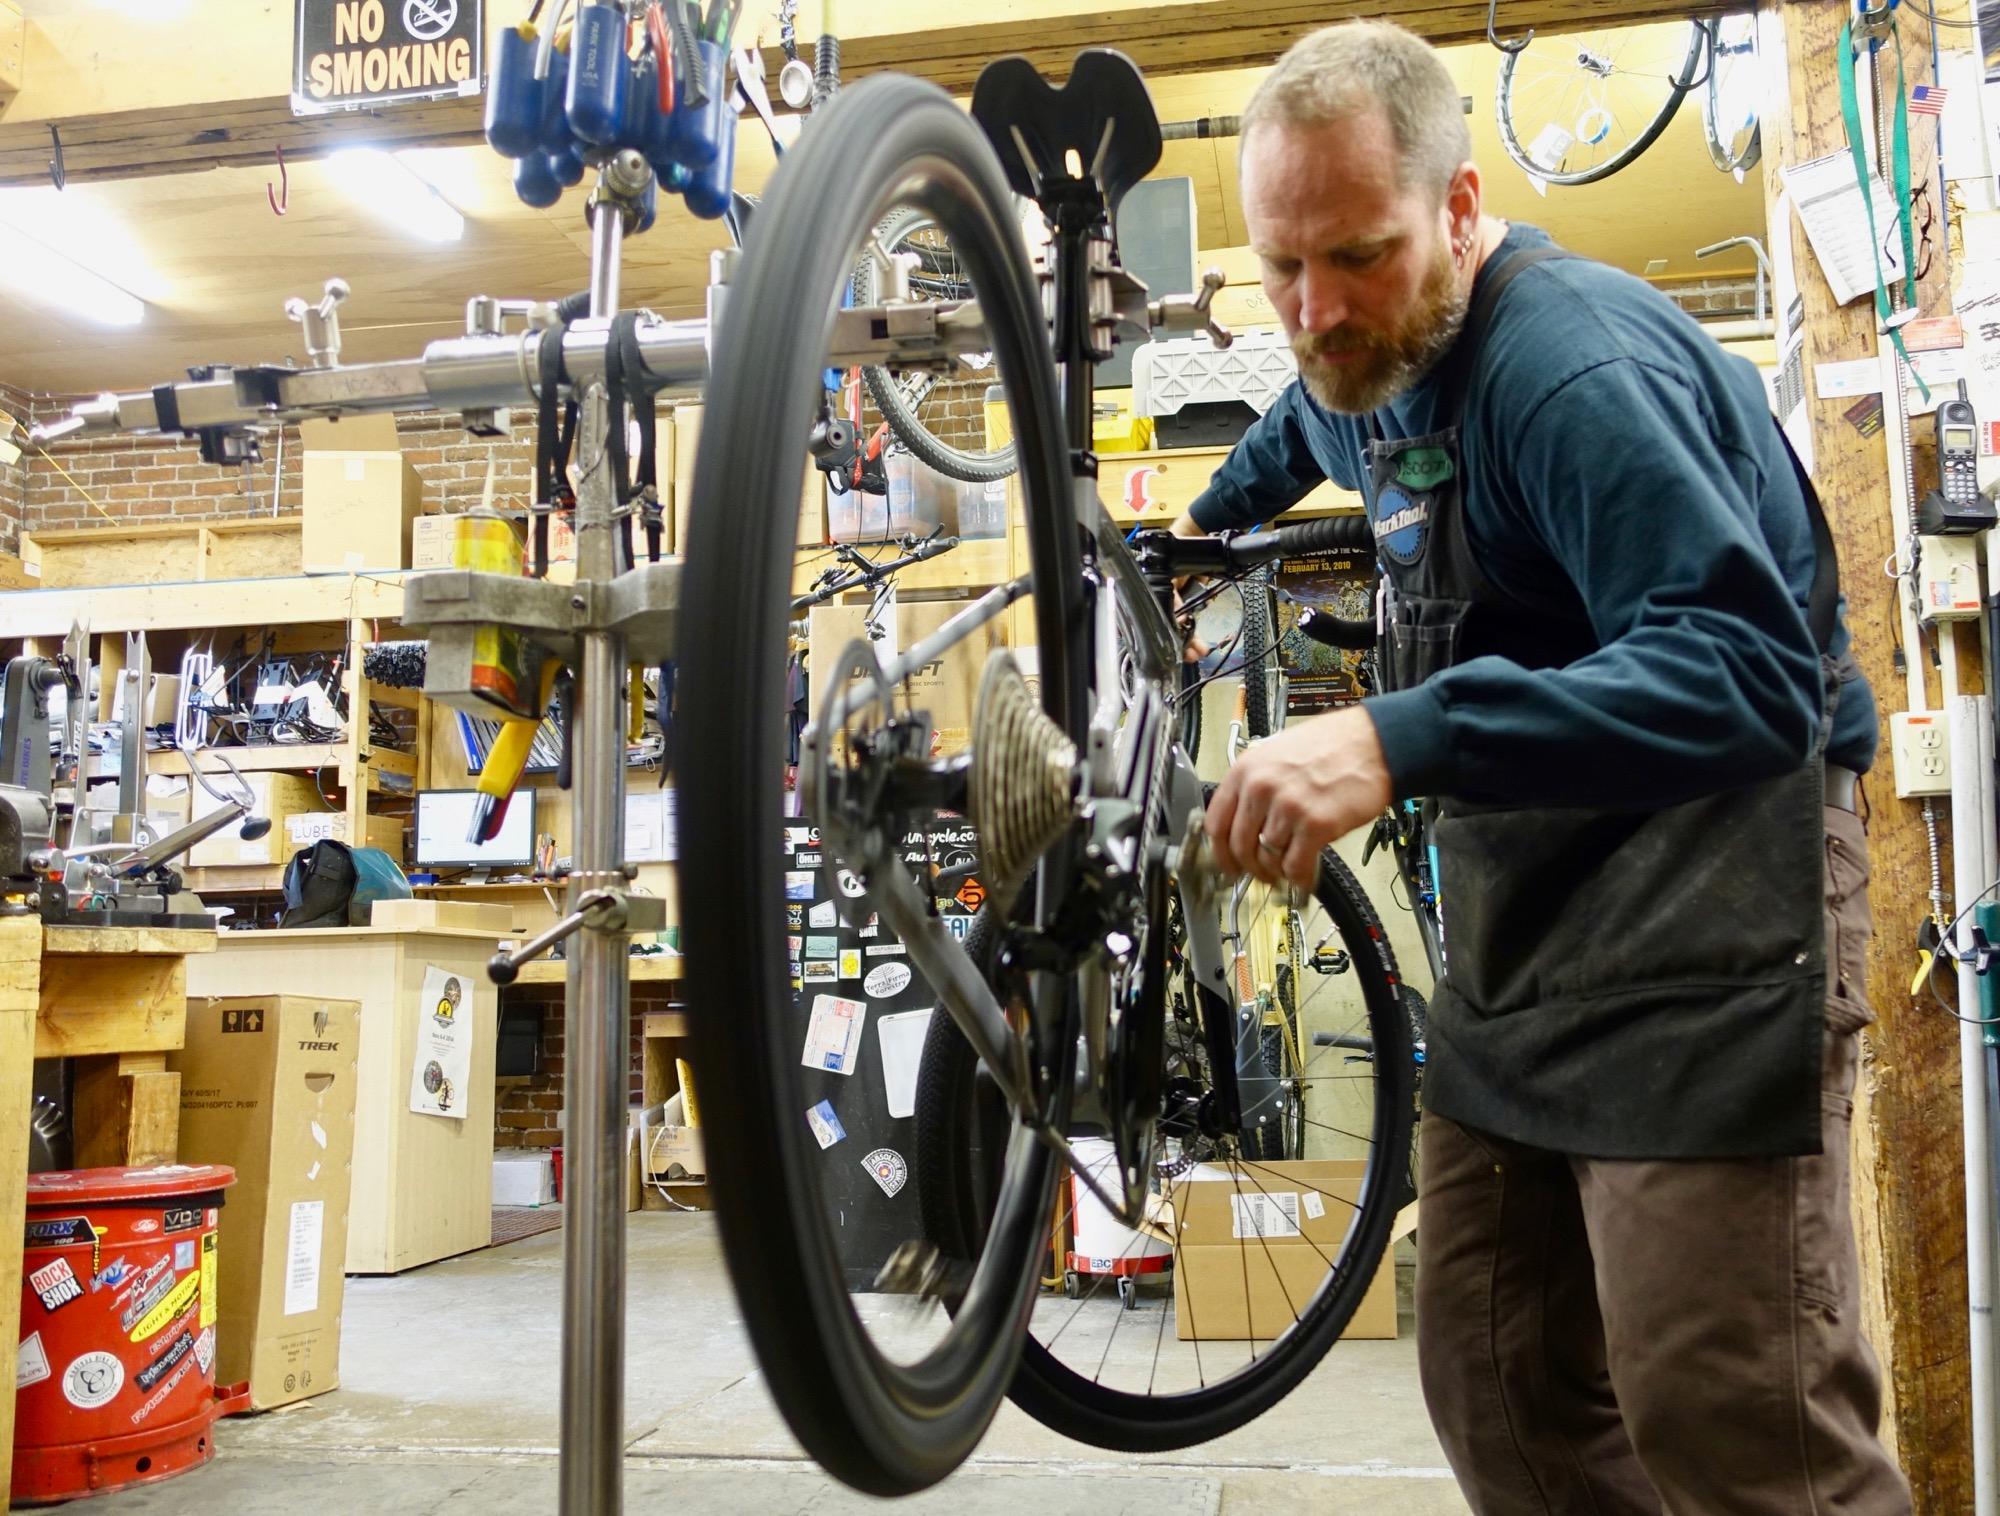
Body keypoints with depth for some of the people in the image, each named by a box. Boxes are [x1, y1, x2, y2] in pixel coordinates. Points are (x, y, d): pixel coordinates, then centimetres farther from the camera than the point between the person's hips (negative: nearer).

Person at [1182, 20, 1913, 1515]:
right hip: (1520, 921, 9)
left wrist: (1401, 741, -41)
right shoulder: (1368, 367, 11)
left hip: (1705, 926, -8)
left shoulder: (1578, 364, -19)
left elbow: (1750, 672, -31)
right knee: (1502, 1393, 8)